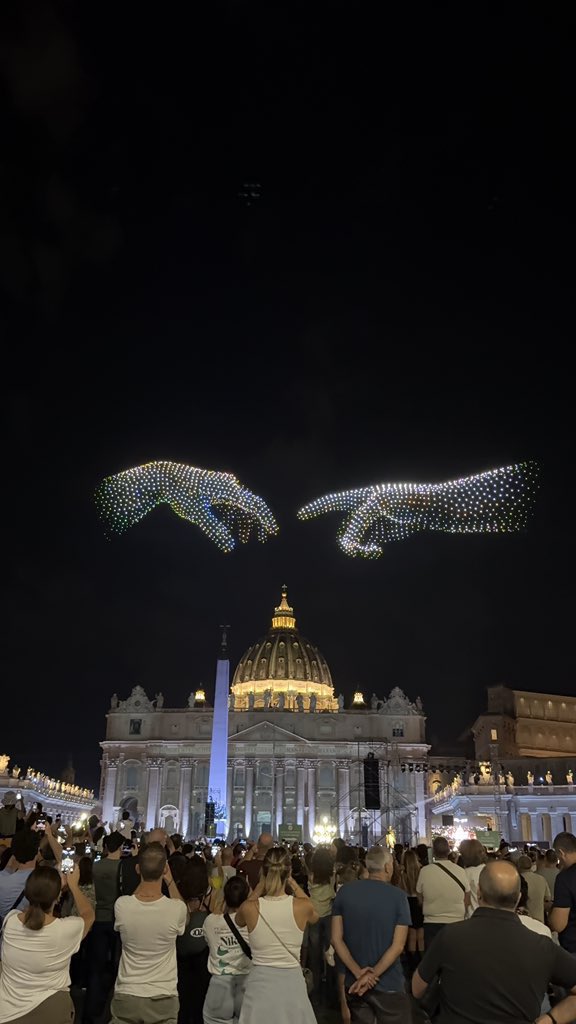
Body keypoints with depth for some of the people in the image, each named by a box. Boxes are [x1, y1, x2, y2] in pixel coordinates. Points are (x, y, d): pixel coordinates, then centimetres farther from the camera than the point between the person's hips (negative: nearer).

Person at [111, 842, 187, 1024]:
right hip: (163, 998, -1)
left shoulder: (121, 905, -17)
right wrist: (170, 881, 13)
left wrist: (142, 878, 11)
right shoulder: (177, 908, -20)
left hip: (126, 997, 1)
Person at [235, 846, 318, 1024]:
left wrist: (260, 886, 8)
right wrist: (294, 884, 12)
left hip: (259, 983, 0)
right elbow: (314, 916, 13)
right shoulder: (302, 906, -13)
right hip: (292, 982, 0)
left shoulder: (249, 908, -13)